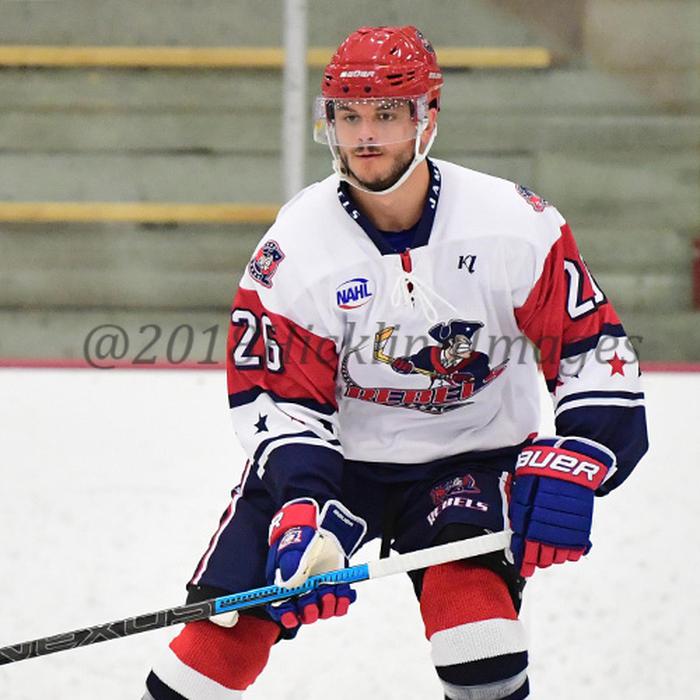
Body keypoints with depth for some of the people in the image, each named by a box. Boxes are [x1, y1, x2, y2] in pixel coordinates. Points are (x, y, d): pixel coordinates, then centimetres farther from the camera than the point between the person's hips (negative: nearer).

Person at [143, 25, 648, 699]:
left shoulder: (514, 224, -17)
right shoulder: (295, 245, -15)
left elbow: (590, 347, -12)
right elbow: (279, 398, -13)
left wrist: (571, 468, -26)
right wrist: (303, 514, -29)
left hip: (471, 456, -1)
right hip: (336, 453, 1)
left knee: (469, 586, -29)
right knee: (231, 618, -10)